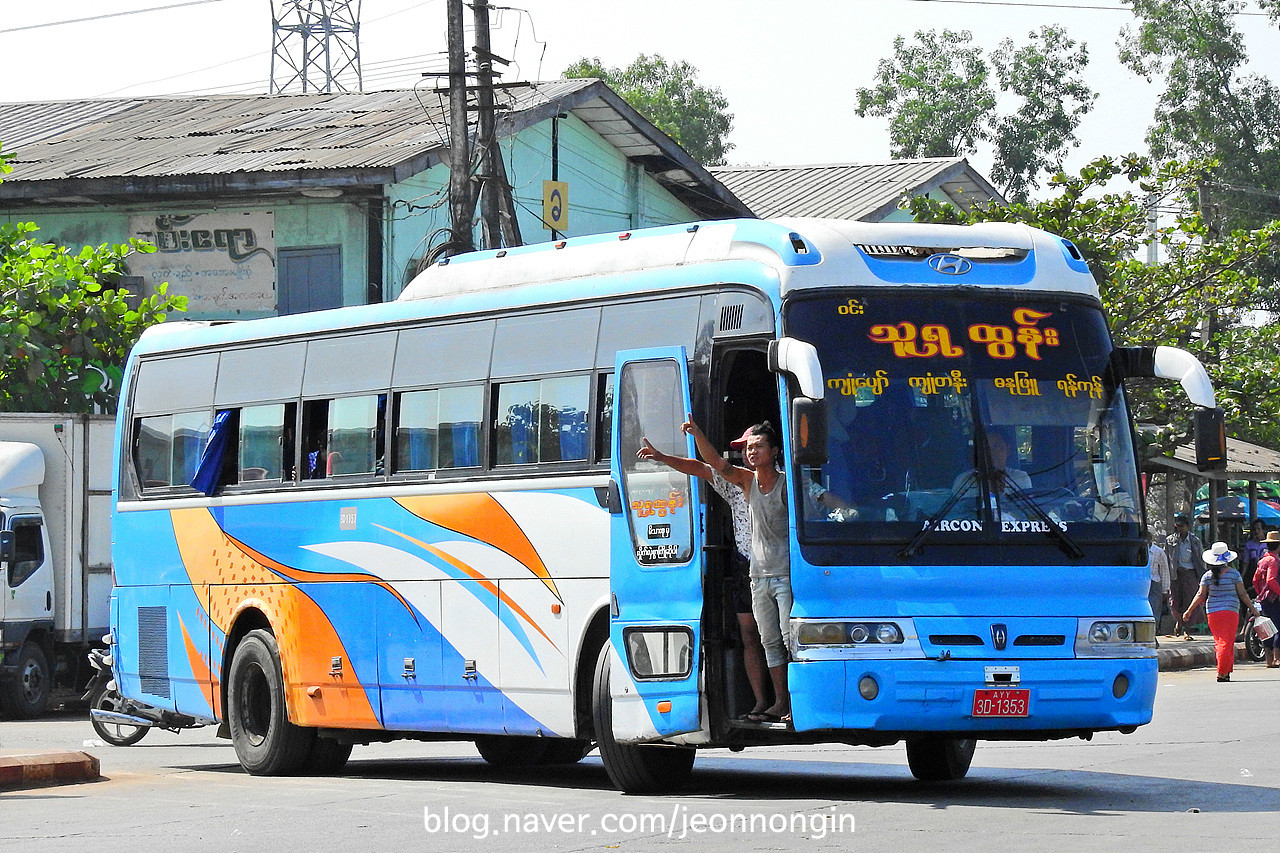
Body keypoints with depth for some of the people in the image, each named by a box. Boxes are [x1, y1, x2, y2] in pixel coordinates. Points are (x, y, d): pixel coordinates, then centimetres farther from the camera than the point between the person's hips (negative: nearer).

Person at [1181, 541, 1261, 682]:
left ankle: (1226, 671, 10)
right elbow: (1242, 594, -1)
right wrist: (1253, 608, 9)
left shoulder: (1208, 576, 3)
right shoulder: (1234, 573, -2)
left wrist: (1189, 611, 6)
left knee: (1219, 642, 11)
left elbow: (1200, 595, -1)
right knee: (1227, 642, -2)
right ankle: (1222, 673, -11)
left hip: (1212, 612, 3)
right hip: (1230, 611, -3)